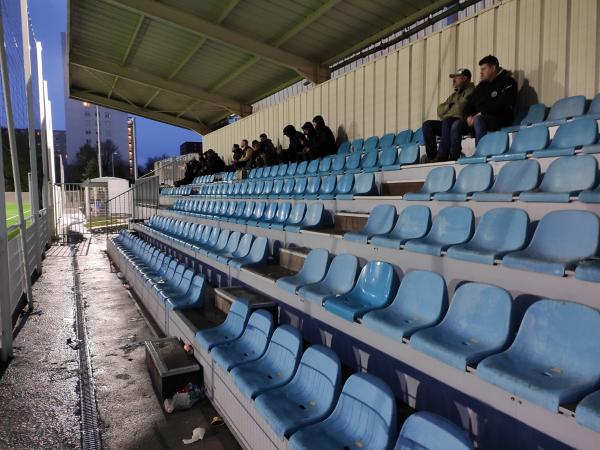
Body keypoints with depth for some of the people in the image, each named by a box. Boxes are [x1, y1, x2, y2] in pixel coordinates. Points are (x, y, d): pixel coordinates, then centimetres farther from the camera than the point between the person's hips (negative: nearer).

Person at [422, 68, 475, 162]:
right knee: (427, 124, -10)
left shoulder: (470, 91, 3)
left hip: (465, 123, -7)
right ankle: (433, 156, -22)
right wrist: (450, 106, -3)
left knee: (447, 121, -35)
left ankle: (442, 156, -38)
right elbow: (440, 111, 14)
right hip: (450, 122, 7)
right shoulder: (454, 95, 25)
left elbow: (460, 108, -12)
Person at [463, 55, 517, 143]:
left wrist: (482, 113, -18)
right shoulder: (481, 85, 24)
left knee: (478, 120, -37)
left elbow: (502, 105, -13)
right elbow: (470, 103, 18)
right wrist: (469, 116, -4)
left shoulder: (507, 82, 2)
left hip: (500, 119, -6)